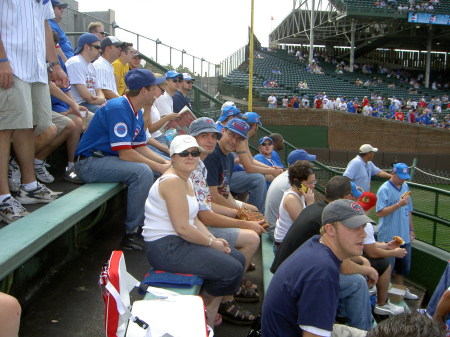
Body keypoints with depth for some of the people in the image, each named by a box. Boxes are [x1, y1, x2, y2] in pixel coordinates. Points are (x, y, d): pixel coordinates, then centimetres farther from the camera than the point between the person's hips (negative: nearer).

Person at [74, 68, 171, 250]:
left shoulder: (137, 112, 10)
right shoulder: (118, 108, -20)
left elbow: (140, 147, 11)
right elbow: (125, 153, -25)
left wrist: (166, 163, -2)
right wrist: (159, 167, -20)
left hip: (109, 158, 10)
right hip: (89, 162, -10)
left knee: (158, 167, 4)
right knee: (142, 171, -29)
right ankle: (131, 234, -19)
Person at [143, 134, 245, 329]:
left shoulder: (186, 180, 14)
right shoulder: (172, 181, -19)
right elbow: (182, 228, -23)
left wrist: (213, 238, 0)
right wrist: (212, 243, -12)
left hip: (180, 241, 11)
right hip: (165, 248, -11)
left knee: (239, 260, 9)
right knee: (232, 270, -16)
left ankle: (211, 310, 22)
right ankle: (202, 309, 12)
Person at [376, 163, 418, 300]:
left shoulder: (405, 186, 10)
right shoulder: (384, 189, -14)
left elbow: (408, 210, 18)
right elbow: (380, 213, -22)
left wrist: (411, 229, 18)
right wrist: (398, 204, -27)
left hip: (404, 236, 8)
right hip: (389, 237, -7)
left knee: (404, 267, 19)